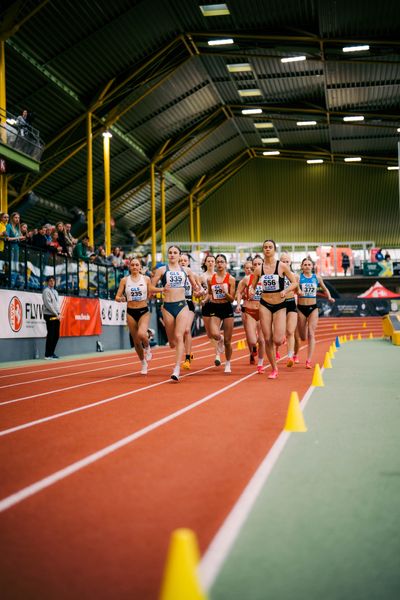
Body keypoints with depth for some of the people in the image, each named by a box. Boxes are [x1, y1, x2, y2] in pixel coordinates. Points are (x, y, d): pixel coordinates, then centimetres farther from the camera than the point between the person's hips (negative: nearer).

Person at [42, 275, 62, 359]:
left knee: (56, 335, 7)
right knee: (50, 335, -8)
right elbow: (48, 304, -14)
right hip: (50, 316, -8)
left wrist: (59, 313, 1)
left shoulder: (55, 291, 19)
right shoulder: (46, 291, -6)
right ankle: (47, 355, -5)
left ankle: (52, 353, 16)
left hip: (56, 316, 8)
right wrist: (56, 314, -13)